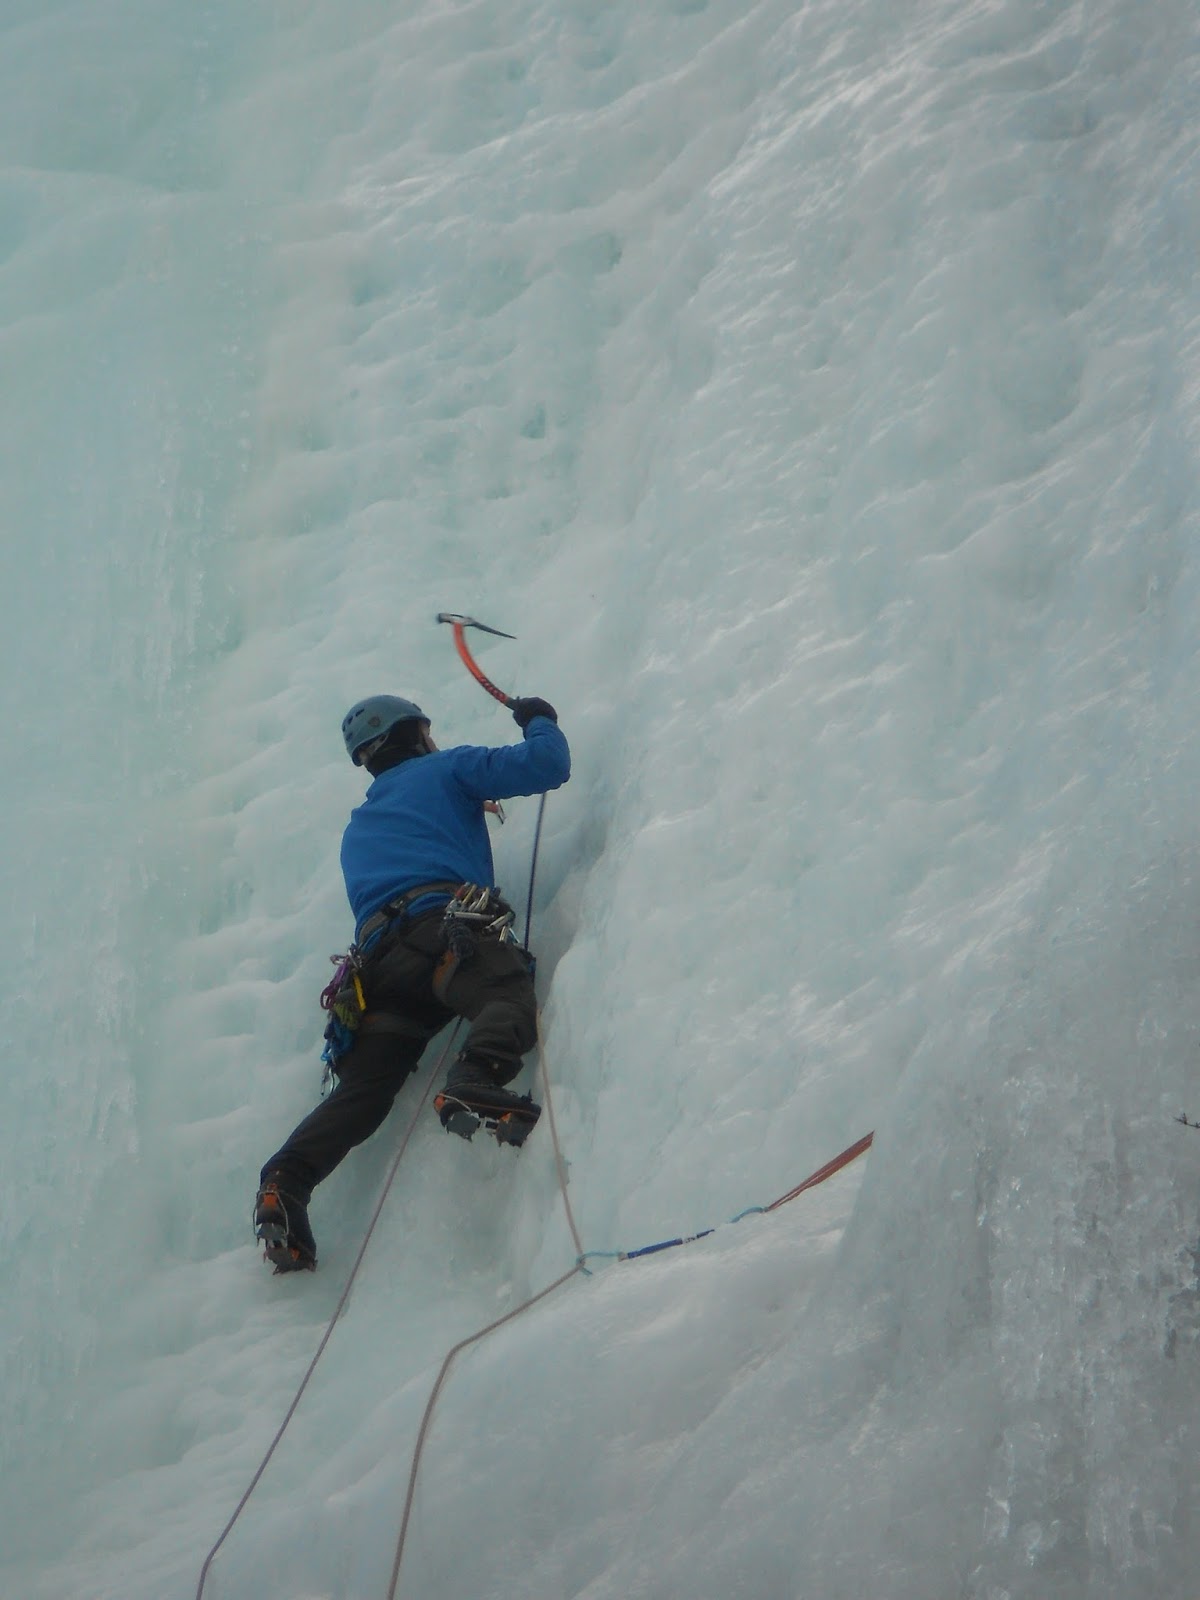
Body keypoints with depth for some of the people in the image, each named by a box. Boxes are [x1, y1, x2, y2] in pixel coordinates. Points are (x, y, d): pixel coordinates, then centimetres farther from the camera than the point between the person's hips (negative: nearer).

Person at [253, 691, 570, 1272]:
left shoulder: (358, 827, 40)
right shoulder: (445, 769, 22)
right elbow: (546, 766, 14)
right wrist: (538, 721, 35)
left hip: (377, 956, 6)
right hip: (448, 927, -6)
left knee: (361, 1089, -1)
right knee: (508, 998, -30)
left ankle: (287, 1179, -21)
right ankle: (474, 1081, -60)